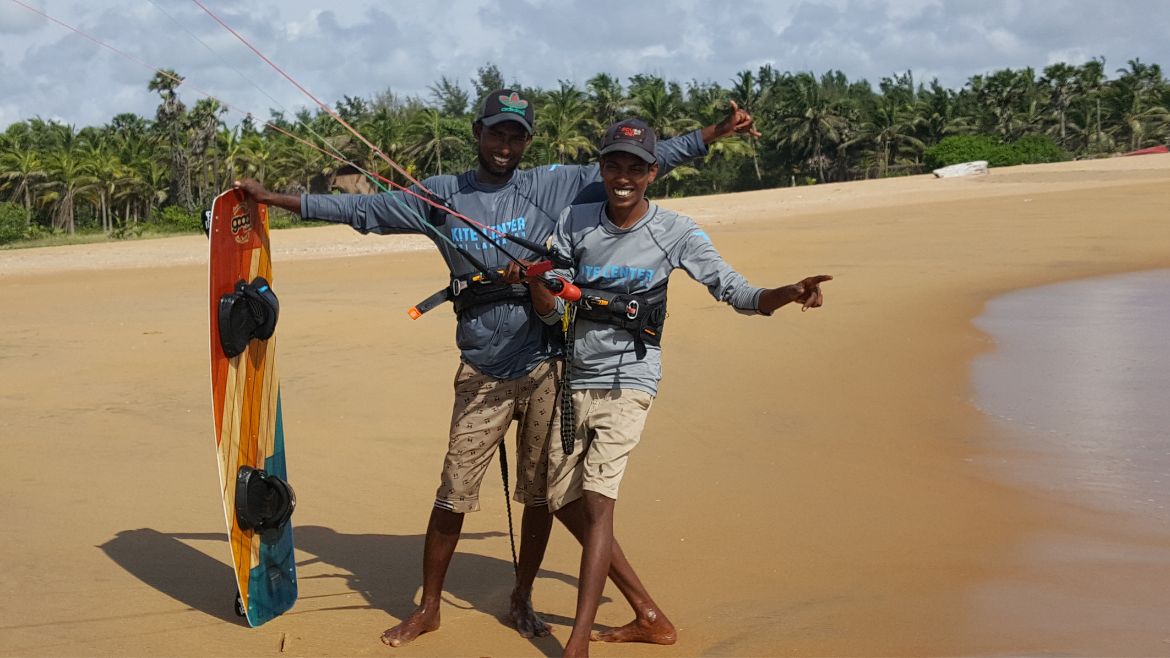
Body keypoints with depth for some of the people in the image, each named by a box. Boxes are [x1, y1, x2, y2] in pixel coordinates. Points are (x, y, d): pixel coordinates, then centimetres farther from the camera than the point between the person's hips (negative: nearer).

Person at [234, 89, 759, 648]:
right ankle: (427, 609, 20)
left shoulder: (552, 186, 2)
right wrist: (275, 199, 7)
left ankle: (522, 601, 29)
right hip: (482, 375, 0)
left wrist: (713, 133, 0)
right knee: (453, 495, 2)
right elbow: (361, 209, 8)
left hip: (545, 368, 0)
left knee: (539, 493, 10)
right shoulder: (439, 197, 5)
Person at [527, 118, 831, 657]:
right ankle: (645, 613, 25)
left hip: (627, 382, -5)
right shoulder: (575, 222, 0)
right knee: (564, 504, 11)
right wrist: (535, 280, -23)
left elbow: (739, 294, -12)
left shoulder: (675, 233, -7)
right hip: (574, 381, 5)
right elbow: (551, 313, -1)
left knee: (597, 502, -17)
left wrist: (789, 293, -32)